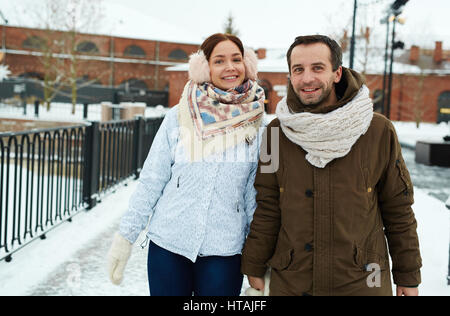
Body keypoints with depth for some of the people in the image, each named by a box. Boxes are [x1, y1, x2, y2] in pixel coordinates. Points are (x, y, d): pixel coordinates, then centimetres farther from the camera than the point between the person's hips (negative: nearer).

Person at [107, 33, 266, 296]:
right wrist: (125, 237, 1)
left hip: (225, 251, 0)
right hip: (168, 244, 0)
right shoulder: (179, 117, -1)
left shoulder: (256, 126, 1)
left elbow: (257, 195, 6)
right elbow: (151, 181, 3)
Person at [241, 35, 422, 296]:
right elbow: (266, 208, 4)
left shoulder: (379, 131, -4)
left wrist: (409, 276, 5)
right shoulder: (276, 133, 0)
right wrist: (254, 267, 3)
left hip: (362, 282, -1)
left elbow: (399, 209, 2)